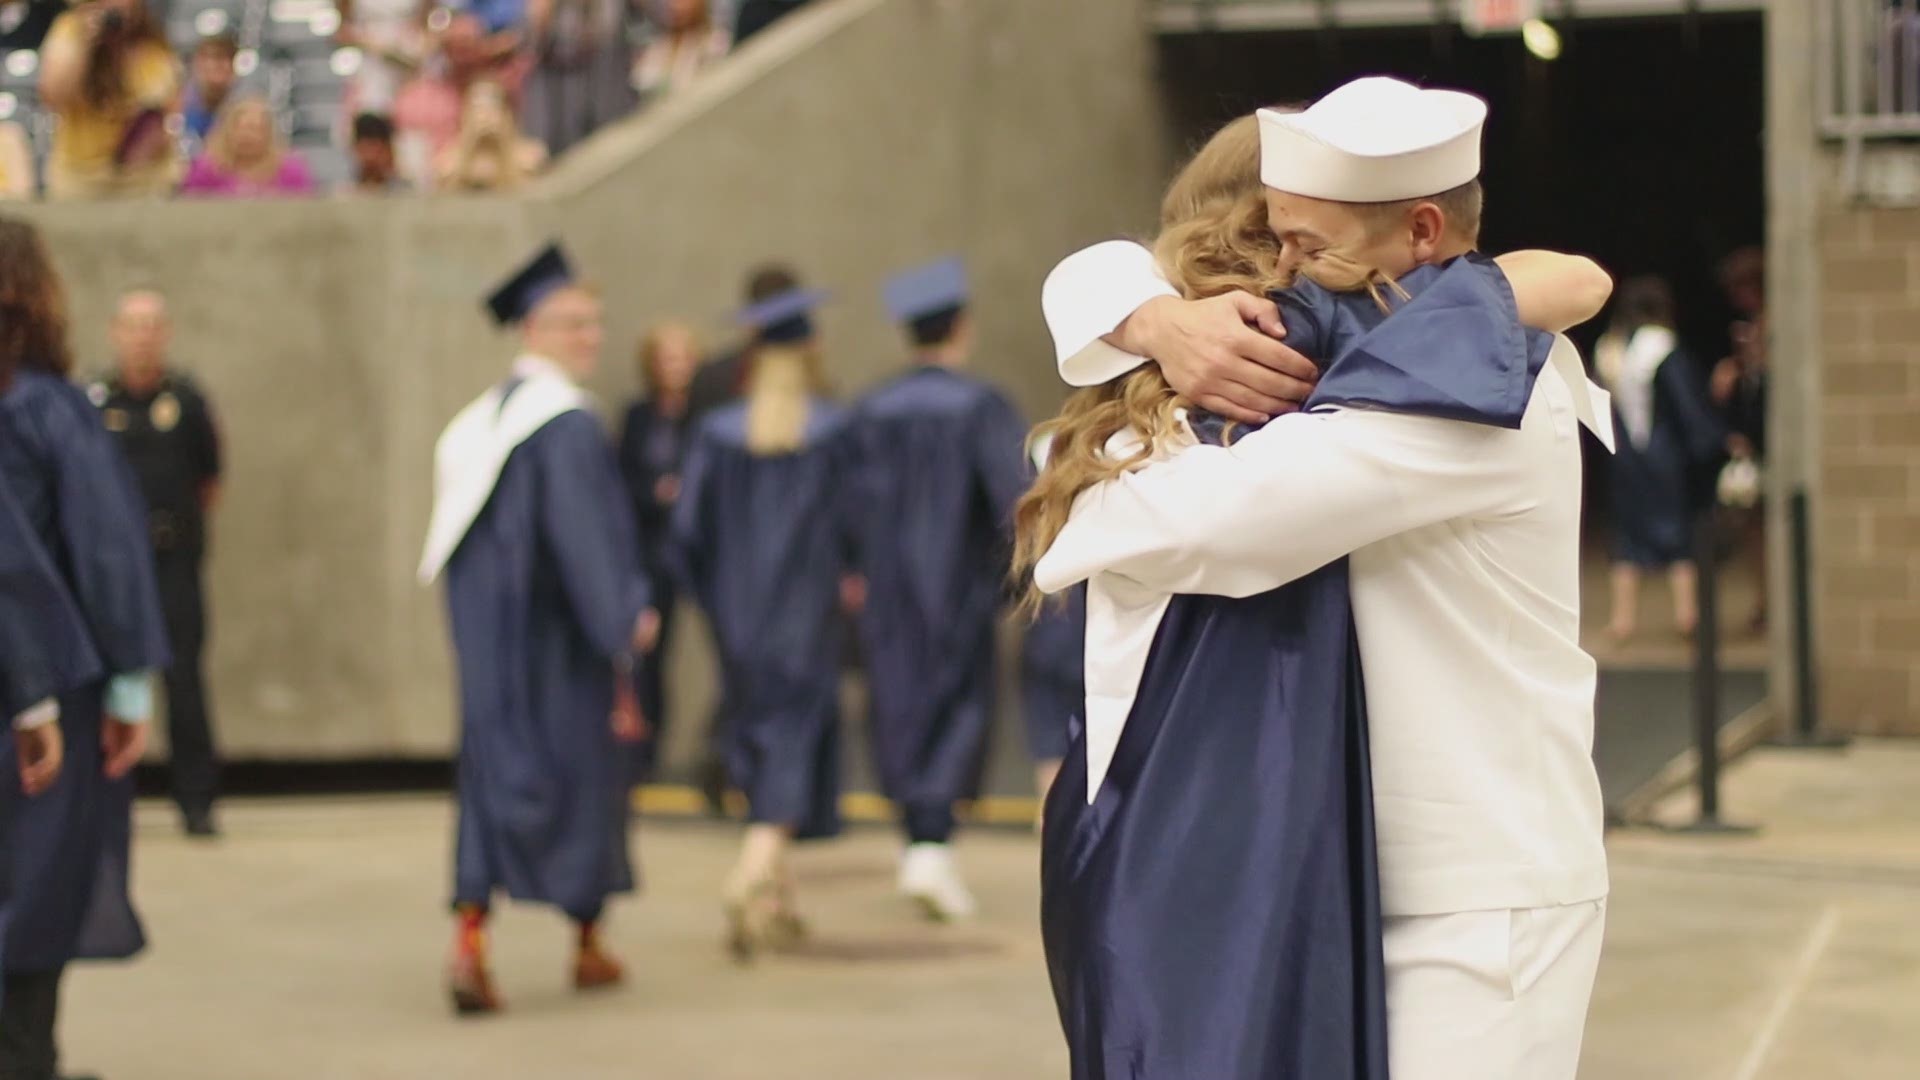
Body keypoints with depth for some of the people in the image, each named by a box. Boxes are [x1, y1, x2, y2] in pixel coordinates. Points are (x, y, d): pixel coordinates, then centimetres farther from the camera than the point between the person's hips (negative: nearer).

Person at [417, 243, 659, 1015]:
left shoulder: (483, 418, 10)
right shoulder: (569, 424, -16)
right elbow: (584, 534, -22)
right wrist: (624, 619, -16)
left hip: (491, 633, 7)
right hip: (558, 634, -7)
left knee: (494, 772, 6)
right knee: (580, 770, 9)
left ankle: (469, 937, -11)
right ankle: (587, 944, 24)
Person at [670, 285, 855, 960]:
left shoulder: (718, 432, -1)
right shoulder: (834, 430, -8)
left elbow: (689, 531, 0)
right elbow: (855, 520, -7)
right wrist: (852, 574, 14)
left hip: (739, 617, 3)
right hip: (806, 616, -3)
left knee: (755, 741, 17)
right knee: (794, 745, -2)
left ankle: (778, 898, 26)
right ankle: (754, 873, -25)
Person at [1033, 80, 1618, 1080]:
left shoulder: (1487, 394, -18)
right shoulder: (1347, 338, 9)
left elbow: (1217, 514, -28)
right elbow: (1094, 276, 8)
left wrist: (1077, 522, -8)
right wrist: (1164, 324, -15)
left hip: (1480, 898, -8)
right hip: (1366, 880, 8)